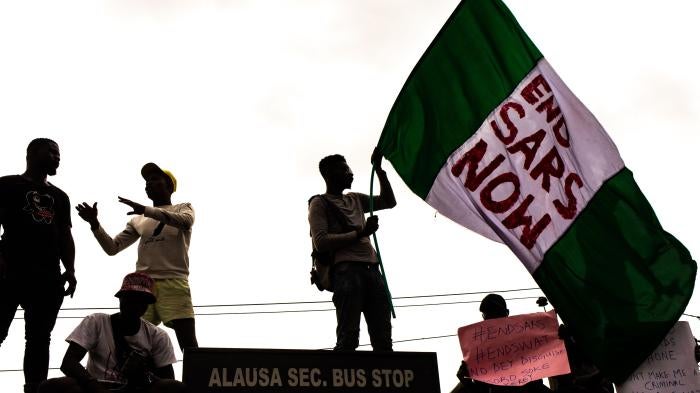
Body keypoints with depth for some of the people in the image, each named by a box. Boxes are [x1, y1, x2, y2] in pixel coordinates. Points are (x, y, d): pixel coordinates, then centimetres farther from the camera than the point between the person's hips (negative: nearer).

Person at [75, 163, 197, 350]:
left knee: (188, 343, -12)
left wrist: (145, 210, -22)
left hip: (174, 283, -4)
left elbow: (185, 221, -13)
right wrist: (94, 223, 1)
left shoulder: (183, 208, 12)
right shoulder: (138, 220, 23)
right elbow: (112, 247, 17)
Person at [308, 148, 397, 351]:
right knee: (349, 337, -18)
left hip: (372, 270, 7)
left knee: (383, 340, -3)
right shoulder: (319, 203, 7)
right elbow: (321, 243, -6)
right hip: (346, 270, -7)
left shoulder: (355, 199, 28)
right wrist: (360, 233, -9)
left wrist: (378, 169, 23)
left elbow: (389, 202, 31)